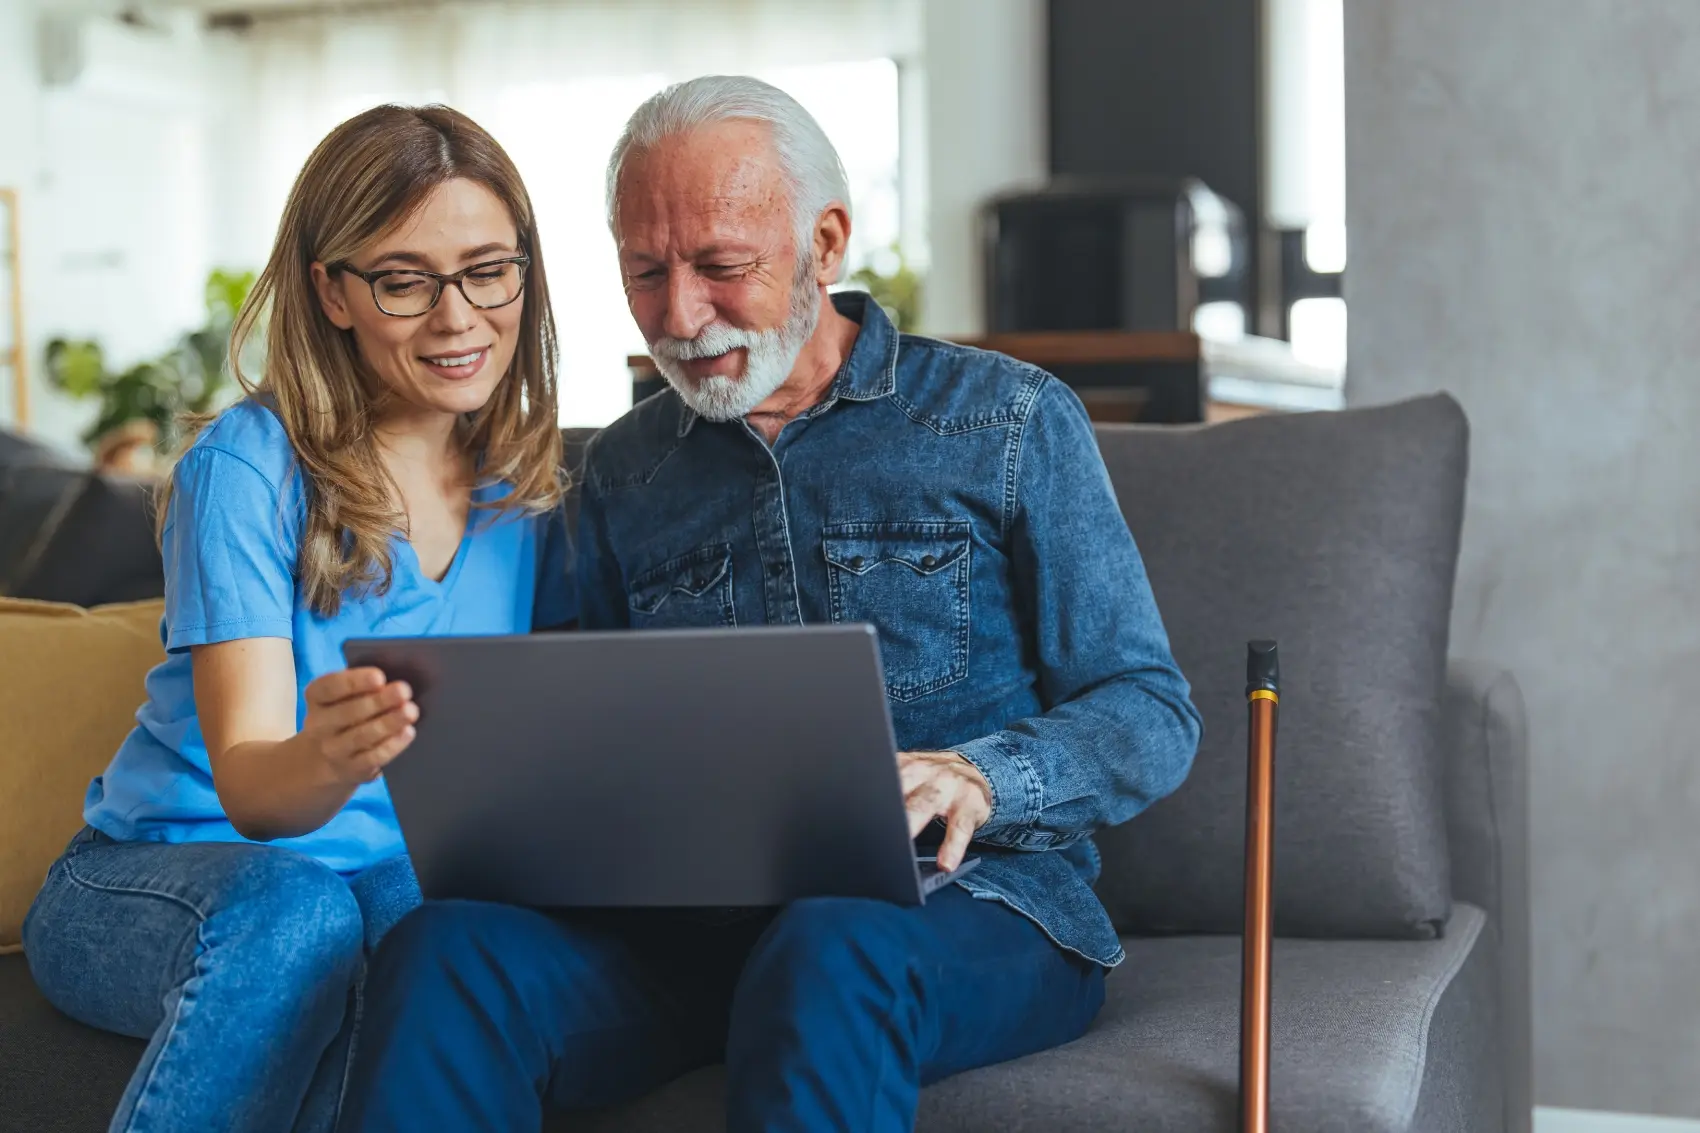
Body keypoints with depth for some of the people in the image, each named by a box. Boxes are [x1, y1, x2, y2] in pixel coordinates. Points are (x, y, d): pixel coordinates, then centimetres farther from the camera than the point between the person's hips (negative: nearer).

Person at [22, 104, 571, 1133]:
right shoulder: (249, 468, -11)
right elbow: (245, 782, -18)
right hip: (161, 880, -2)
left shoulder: (533, 486, 4)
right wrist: (327, 761, -43)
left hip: (415, 884, 3)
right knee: (295, 909, -37)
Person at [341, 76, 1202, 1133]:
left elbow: (1151, 716, 1)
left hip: (974, 901, -2)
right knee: (447, 946, -27)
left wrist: (978, 777, -19)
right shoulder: (623, 471, 16)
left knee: (827, 953, -39)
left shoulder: (1010, 421, 5)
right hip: (695, 921, 3)